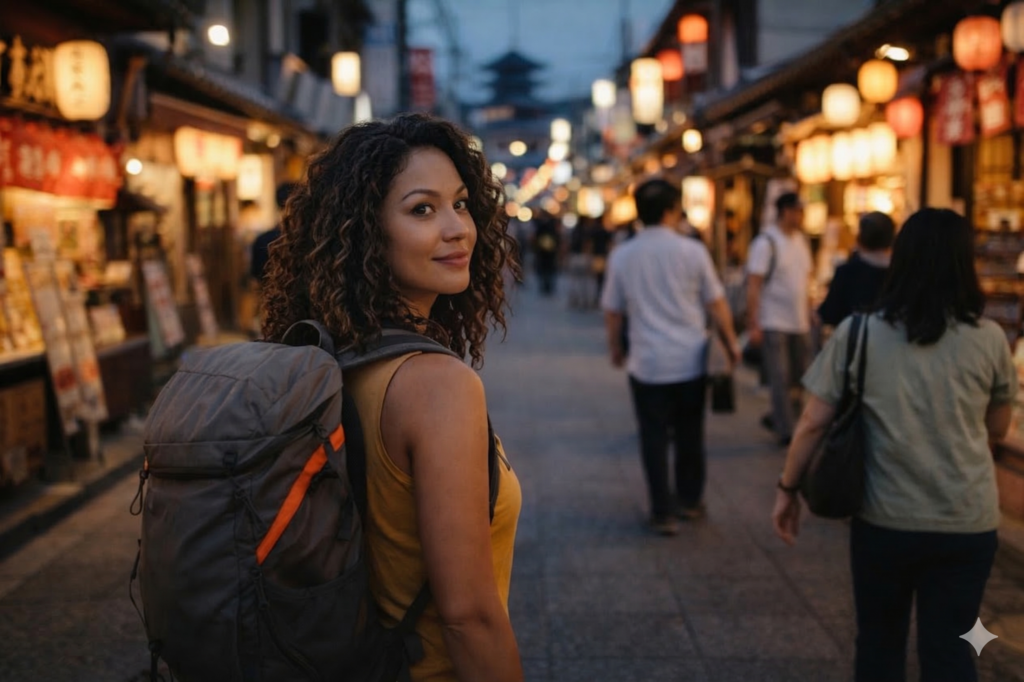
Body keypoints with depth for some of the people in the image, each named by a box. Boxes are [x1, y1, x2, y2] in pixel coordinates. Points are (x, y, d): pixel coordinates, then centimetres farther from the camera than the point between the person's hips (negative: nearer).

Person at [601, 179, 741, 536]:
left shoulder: (622, 256, -3)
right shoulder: (692, 251, -7)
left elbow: (612, 311, 4)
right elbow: (716, 304, -1)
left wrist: (615, 348, 20)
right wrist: (730, 342, 13)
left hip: (647, 363, 0)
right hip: (690, 360, 1)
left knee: (654, 437, 7)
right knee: (690, 433, 16)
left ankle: (663, 512, 8)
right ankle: (689, 500, 31)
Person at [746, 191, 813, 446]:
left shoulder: (801, 240, 11)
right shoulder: (766, 242, -11)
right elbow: (753, 286, -13)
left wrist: (809, 315, 13)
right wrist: (753, 325, -17)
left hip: (799, 323, 7)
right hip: (774, 323, -7)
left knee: (800, 377, 11)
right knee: (780, 379, -3)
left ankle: (777, 418, 28)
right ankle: (786, 431, 4)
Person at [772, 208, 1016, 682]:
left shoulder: (857, 334, -7)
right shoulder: (989, 340, -6)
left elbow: (813, 423, -6)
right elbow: (997, 429, 7)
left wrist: (788, 488, 7)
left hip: (883, 519, 0)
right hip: (966, 524, 0)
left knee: (879, 642, 20)